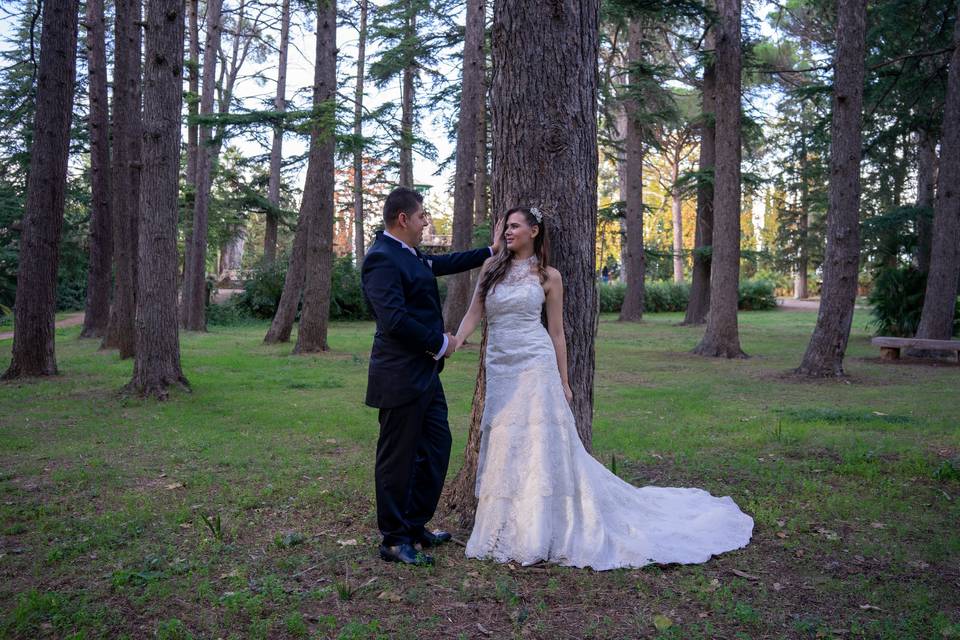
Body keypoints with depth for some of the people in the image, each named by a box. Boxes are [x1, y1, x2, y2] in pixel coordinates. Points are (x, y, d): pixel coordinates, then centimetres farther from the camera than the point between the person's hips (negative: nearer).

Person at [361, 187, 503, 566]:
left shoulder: (409, 255, 12)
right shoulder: (382, 259, -18)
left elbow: (443, 264, 31)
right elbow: (394, 319, -25)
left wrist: (489, 252, 33)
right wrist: (440, 344, -14)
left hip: (424, 373, 10)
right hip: (401, 376, -10)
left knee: (437, 446, 17)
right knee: (398, 457, 2)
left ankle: (415, 527, 30)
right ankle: (394, 541, 16)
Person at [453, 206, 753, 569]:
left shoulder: (548, 276, 3)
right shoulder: (491, 267, 9)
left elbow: (556, 331, 4)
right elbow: (474, 313, 4)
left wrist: (563, 381, 4)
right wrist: (455, 340, -15)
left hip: (534, 366, -3)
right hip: (499, 369, 3)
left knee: (537, 446, -3)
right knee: (504, 449, 8)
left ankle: (536, 536, 7)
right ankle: (507, 531, 20)